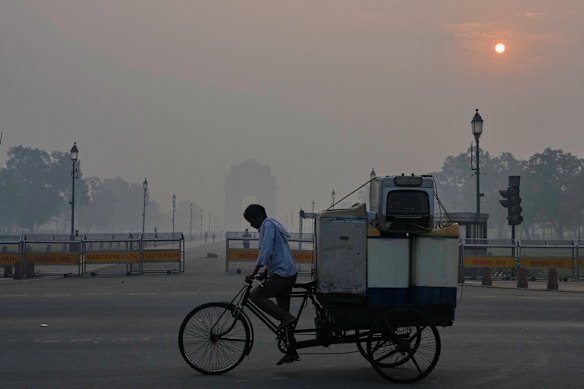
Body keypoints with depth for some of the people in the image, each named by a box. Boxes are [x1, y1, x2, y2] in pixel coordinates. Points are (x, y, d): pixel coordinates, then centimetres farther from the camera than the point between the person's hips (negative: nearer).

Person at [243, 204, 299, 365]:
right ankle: (292, 352, 12)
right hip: (289, 273, 10)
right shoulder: (273, 225, 22)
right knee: (283, 312, 10)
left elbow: (265, 251, -20)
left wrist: (254, 273, -21)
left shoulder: (268, 225, -9)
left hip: (281, 274, -10)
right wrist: (265, 273, 23)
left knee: (256, 295, -10)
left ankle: (286, 318, -14)